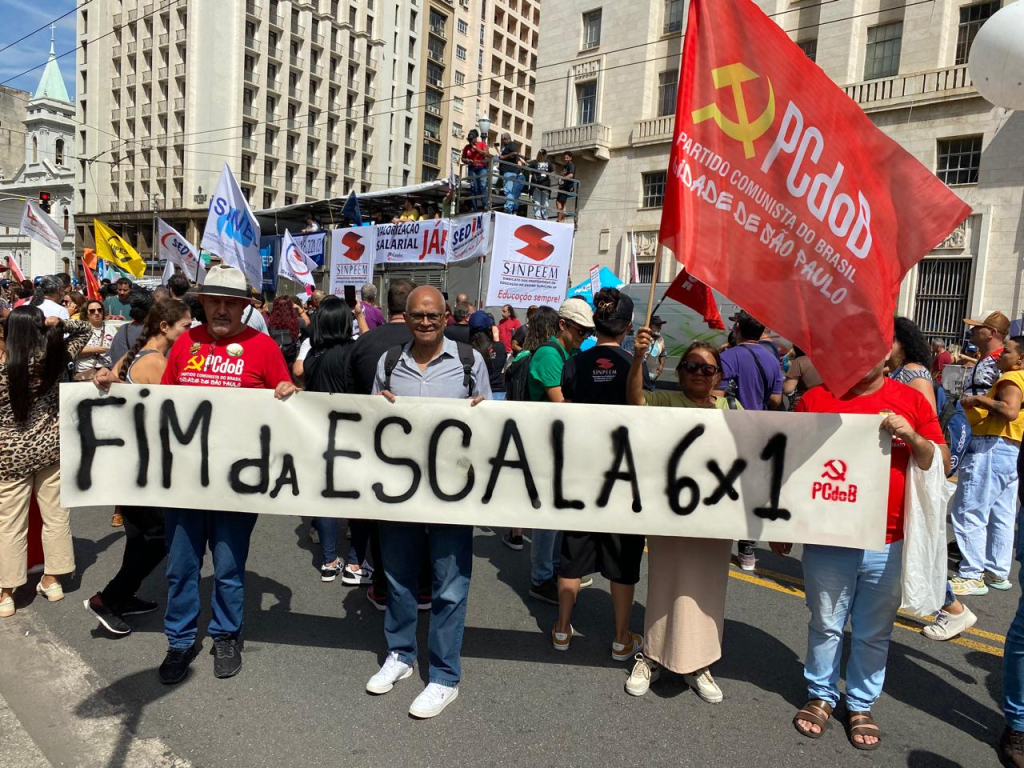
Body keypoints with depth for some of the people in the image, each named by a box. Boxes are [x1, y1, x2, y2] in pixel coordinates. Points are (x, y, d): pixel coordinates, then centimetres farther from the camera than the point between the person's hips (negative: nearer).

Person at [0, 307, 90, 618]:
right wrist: (59, 323, -7)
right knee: (56, 515, 14)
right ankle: (52, 580, 26)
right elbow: (85, 331, 8)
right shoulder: (56, 357, -6)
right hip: (51, 447, 3)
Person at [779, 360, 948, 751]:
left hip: (887, 545, 1)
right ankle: (821, 696, 33)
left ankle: (861, 705, 33)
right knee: (825, 625, 14)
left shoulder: (912, 401, 1)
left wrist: (912, 437, -17)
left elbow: (942, 464, 3)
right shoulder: (815, 399, -2)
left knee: (874, 633, 14)